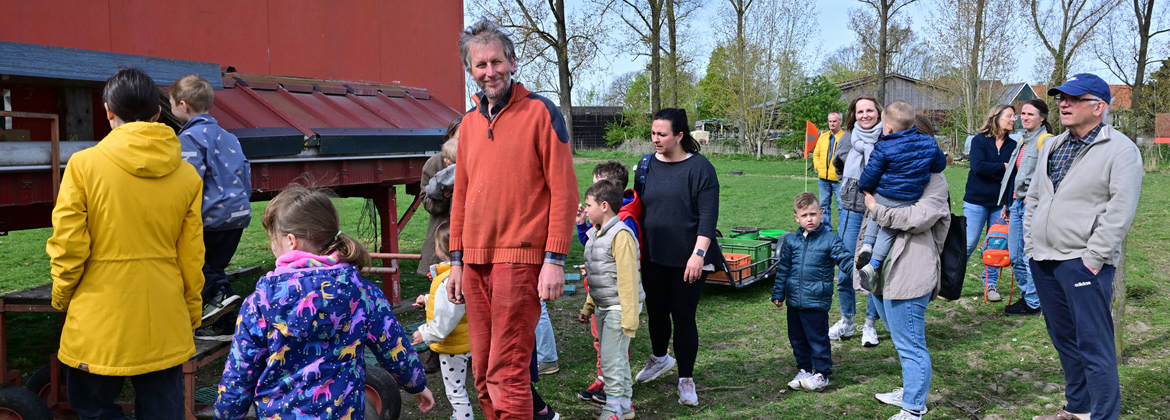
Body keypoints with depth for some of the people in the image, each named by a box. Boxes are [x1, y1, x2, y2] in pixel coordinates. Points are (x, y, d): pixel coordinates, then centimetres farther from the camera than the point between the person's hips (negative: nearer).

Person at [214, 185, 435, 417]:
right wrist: (418, 386, 17)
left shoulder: (261, 302, -15)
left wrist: (226, 414, 9)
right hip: (343, 411, 1)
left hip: (277, 412, -1)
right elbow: (396, 351, -2)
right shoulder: (361, 293, -11)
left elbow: (238, 377, -8)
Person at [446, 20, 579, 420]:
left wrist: (554, 260, -12)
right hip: (475, 262, 6)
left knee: (506, 373, -8)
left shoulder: (540, 112, -4)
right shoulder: (469, 122, 14)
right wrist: (457, 261, 15)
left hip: (520, 259, -6)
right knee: (483, 374, 10)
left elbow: (563, 191, -8)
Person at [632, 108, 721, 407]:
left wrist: (698, 253, -19)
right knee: (656, 310, 17)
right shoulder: (646, 165, 5)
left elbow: (708, 215, -12)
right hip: (653, 258, 5)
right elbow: (636, 207, 12)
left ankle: (686, 380, 16)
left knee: (684, 316, 2)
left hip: (687, 259, -4)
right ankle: (659, 358, 43)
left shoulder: (699, 167, -9)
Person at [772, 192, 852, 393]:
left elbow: (845, 259, -11)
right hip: (794, 300, 5)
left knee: (818, 338, 1)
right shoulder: (791, 241, 6)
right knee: (797, 338, 14)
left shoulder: (830, 239, -5)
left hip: (817, 301, -5)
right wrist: (778, 293, 13)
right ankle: (804, 370, 28)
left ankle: (821, 374, 14)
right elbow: (783, 268, 13)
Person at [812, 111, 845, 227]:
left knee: (841, 206, -3)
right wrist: (818, 167, 5)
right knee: (824, 204, 13)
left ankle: (842, 232, 3)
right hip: (823, 178, 6)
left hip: (837, 178, -6)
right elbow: (816, 154, 19)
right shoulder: (823, 136, 13)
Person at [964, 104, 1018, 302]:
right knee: (968, 244, -3)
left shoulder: (1013, 146, 7)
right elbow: (978, 166, -18)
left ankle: (990, 285, 18)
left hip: (999, 203, 4)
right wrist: (1003, 167, -11)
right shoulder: (979, 141, -4)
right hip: (976, 201, -4)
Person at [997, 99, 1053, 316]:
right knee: (1016, 257, 12)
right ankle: (1027, 296, 24)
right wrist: (1006, 204, 23)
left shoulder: (1046, 141, -9)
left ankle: (1033, 303, 5)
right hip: (1016, 204, 9)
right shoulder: (1022, 141, 19)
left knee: (1030, 257, -4)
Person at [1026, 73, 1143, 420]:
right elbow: (1033, 197, 21)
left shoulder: (1120, 149, -8)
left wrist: (1093, 256, -18)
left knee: (1093, 345, -7)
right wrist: (1031, 243, 13)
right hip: (1043, 261, 8)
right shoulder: (1053, 146, 15)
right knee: (1063, 339, 17)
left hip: (1083, 263, -8)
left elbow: (1121, 210, -15)